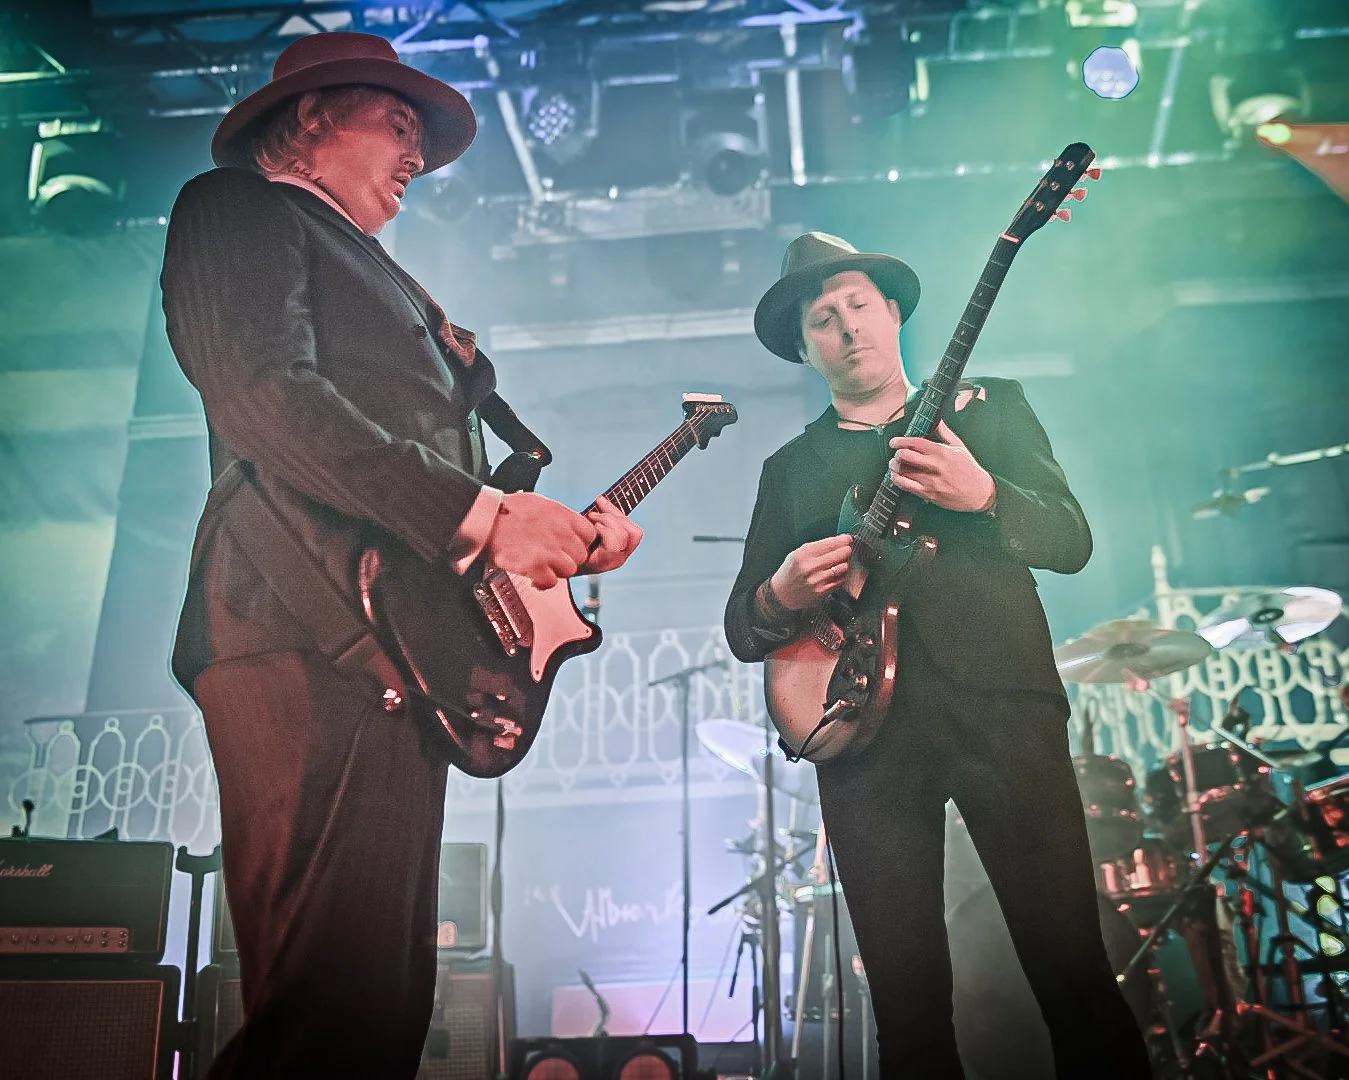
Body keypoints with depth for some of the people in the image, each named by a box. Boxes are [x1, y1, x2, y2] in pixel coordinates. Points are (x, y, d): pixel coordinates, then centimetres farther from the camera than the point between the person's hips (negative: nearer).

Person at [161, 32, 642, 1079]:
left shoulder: (376, 278, 33)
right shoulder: (239, 207, 8)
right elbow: (267, 394, -12)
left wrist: (562, 539, 16)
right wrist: (480, 513, -17)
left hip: (398, 663, 9)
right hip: (314, 638, -9)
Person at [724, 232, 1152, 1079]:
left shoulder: (990, 406, 16)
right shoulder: (790, 467, 18)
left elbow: (1073, 540, 4)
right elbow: (743, 628, 14)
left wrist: (981, 494, -15)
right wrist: (779, 598, -9)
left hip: (1002, 704, -1)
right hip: (864, 729, 1)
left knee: (1073, 968, -6)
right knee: (908, 1002, 0)